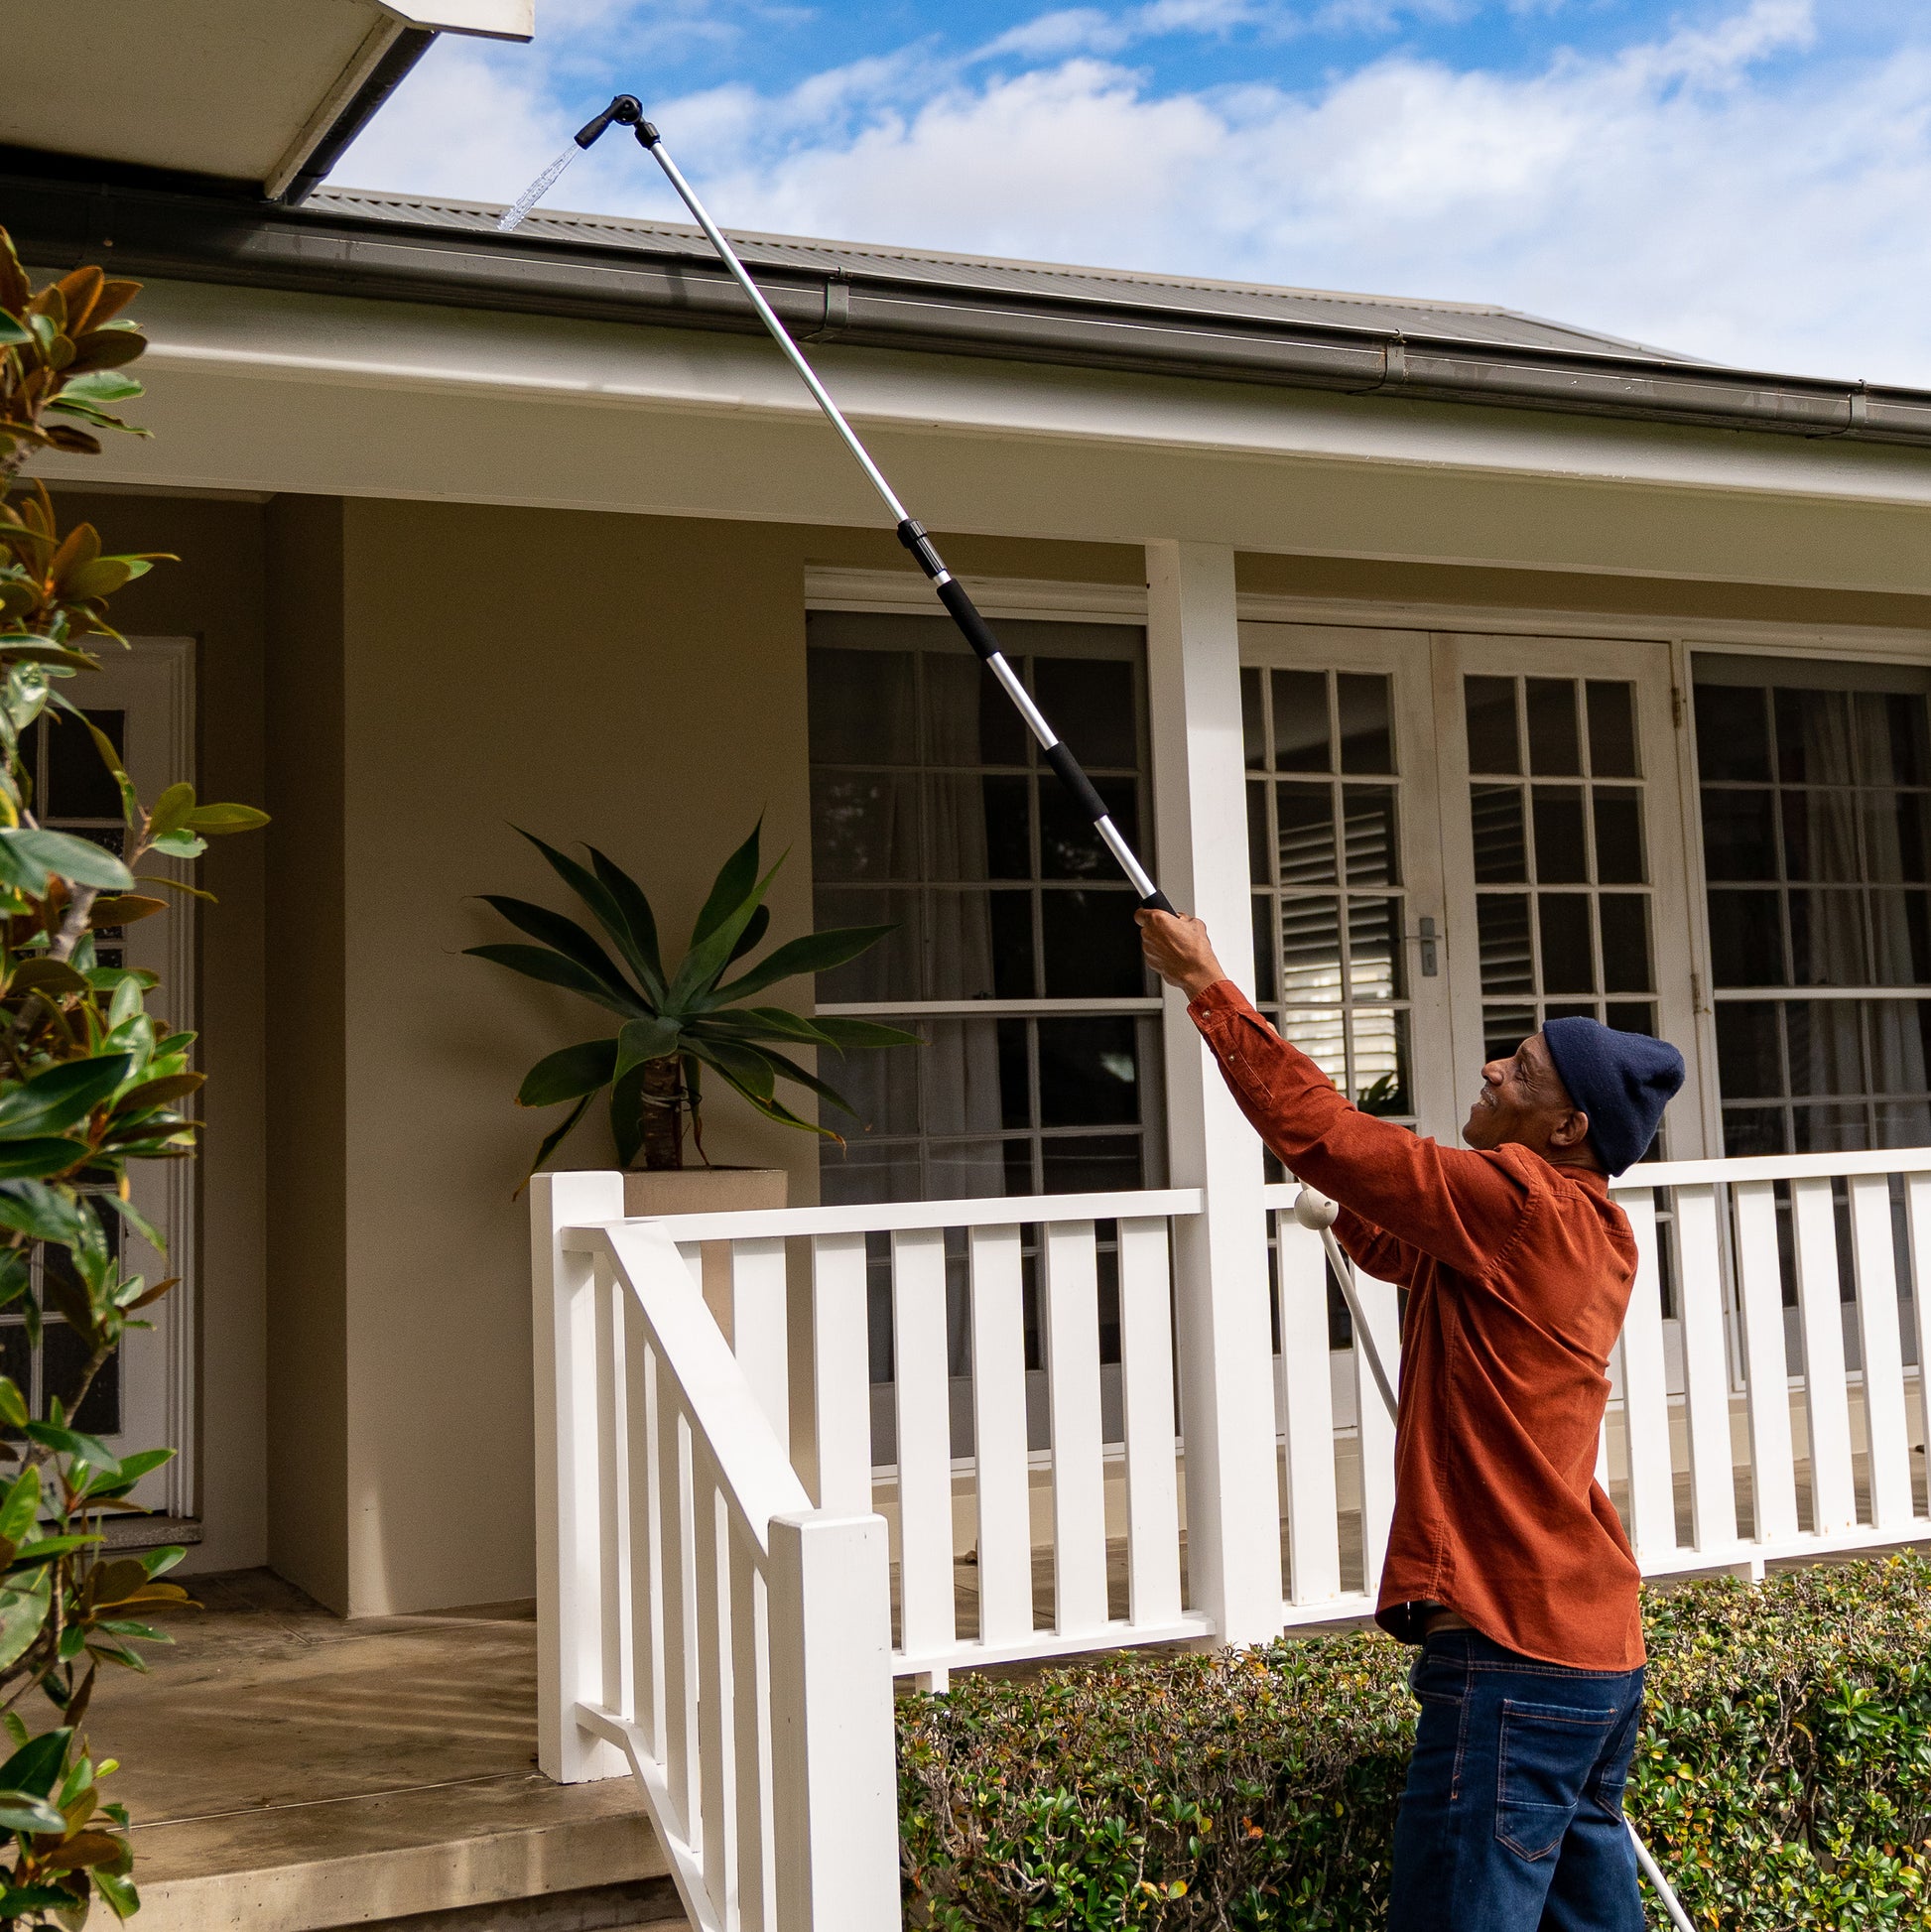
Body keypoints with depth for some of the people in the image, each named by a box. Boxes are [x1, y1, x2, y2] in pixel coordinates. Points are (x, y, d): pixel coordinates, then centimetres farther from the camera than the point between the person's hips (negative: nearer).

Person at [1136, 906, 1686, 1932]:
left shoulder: (1521, 1199, -14)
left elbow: (1320, 1133, -15)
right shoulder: (1589, 1229, 15)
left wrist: (1207, 985, -6)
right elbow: (1390, 1244, 26)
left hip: (1512, 1654, -10)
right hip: (1592, 1653, 10)